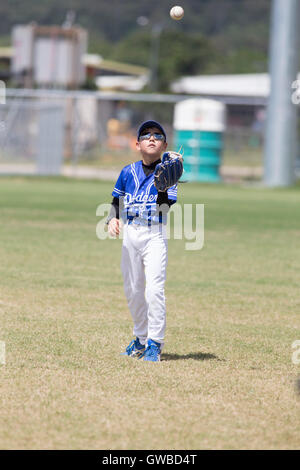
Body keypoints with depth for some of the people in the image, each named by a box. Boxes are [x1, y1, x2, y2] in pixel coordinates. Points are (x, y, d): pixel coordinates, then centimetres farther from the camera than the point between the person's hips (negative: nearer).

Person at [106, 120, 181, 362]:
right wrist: (113, 219, -2)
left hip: (155, 235, -4)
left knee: (155, 289, -15)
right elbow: (117, 200, 16)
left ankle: (155, 343, -8)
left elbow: (165, 206, -14)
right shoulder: (128, 172, 8)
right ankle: (141, 337, 29)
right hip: (130, 233, 4)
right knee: (133, 290, 12)